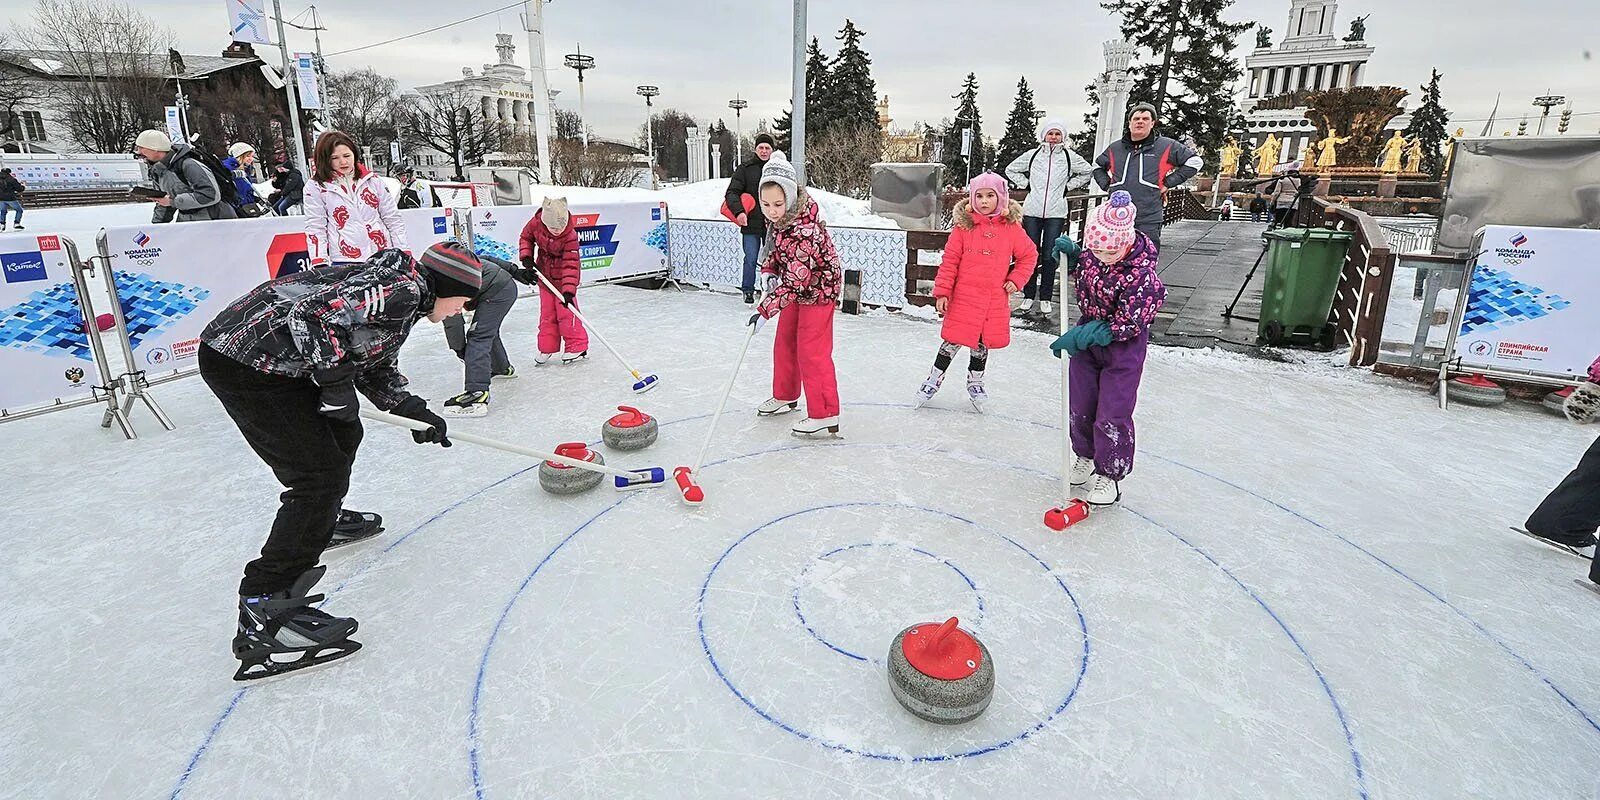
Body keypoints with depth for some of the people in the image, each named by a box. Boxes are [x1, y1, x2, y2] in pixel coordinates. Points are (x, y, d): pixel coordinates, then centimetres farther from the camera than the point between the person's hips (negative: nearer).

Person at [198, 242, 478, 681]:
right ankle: (262, 616, -14)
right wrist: (338, 384, -18)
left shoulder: (402, 290, 16)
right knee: (321, 475, -14)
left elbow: (377, 367, 23)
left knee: (342, 433, 26)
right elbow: (319, 315, -28)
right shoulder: (403, 289, -16)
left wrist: (414, 410, 12)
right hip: (245, 363, -11)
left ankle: (323, 520, 52)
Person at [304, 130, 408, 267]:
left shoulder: (373, 180, 11)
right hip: (344, 262, -2)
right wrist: (320, 265, -8)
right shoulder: (315, 187, 5)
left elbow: (393, 219, 11)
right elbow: (315, 228, 2)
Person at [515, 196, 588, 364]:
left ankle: (577, 347, 7)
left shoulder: (570, 236, -28)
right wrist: (527, 257, -11)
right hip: (544, 274, 5)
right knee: (547, 312, 11)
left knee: (566, 311, -6)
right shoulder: (536, 223, -18)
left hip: (563, 276, -5)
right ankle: (547, 348, 21)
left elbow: (570, 264, -29)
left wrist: (568, 291, -35)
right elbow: (526, 237, 5)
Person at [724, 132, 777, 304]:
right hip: (750, 224, -2)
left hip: (772, 224, 2)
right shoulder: (745, 169, 0)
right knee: (750, 259, 0)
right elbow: (731, 193, -6)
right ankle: (748, 291, 15)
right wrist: (738, 211, -23)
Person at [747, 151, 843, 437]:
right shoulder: (783, 214, -11)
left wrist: (764, 310, -39)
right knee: (784, 342, 18)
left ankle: (825, 416, -1)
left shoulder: (804, 229, -36)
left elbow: (794, 281, -37)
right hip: (796, 282, 9)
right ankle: (786, 397, 36)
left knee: (811, 351, -9)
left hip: (818, 286, -9)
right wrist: (771, 270, -1)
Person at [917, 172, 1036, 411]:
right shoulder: (963, 226, -4)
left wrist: (1015, 279, 3)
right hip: (964, 297, -2)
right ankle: (934, 379, 20)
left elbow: (1029, 255, 13)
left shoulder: (1012, 228, 1)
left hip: (995, 300, 2)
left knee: (982, 344, 14)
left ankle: (975, 383, 33)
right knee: (953, 341, 1)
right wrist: (942, 292, -6)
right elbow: (949, 261, -3)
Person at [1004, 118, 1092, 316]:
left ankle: (1045, 298, 7)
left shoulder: (1070, 157, 6)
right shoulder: (1032, 155, 8)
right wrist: (1026, 184, 9)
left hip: (1056, 213, -1)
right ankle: (1029, 296, 11)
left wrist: (1068, 186, 9)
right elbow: (1011, 170, 19)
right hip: (1032, 211, 1)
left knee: (1049, 256, -1)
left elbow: (1088, 172, 18)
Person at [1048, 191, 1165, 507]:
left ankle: (1111, 475, 17)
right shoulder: (1093, 250, -11)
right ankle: (1086, 457, 37)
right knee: (1079, 406, 15)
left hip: (1123, 346, -6)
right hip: (1088, 333, 6)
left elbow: (1123, 326, -25)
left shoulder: (1141, 276, -30)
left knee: (1112, 416, -1)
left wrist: (1079, 337, -26)